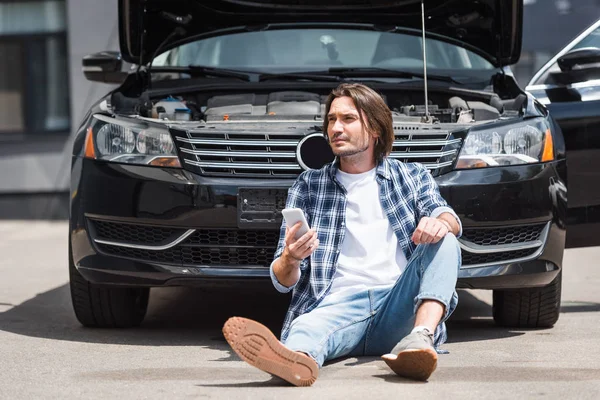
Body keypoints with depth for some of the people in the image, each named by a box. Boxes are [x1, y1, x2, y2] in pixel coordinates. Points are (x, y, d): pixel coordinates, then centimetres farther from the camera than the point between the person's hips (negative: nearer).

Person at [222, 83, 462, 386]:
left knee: (443, 241, -23)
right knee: (305, 328, -36)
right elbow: (283, 282, 12)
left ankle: (421, 337, -46)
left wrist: (441, 222, -25)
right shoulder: (308, 186, 19)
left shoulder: (413, 176, 21)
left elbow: (451, 221, 2)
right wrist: (290, 260, -15)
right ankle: (296, 360, -74)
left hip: (399, 305, 2)